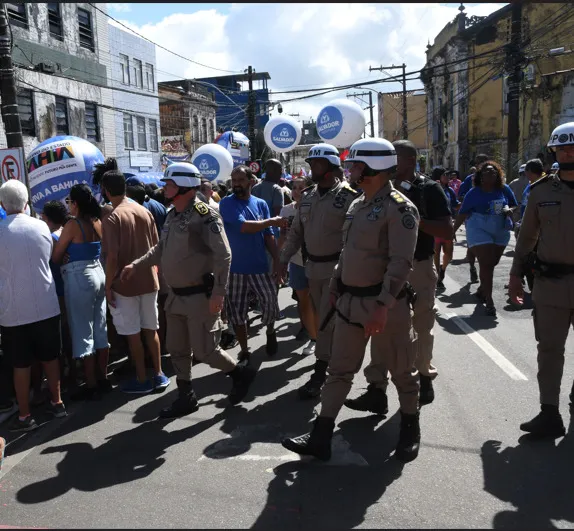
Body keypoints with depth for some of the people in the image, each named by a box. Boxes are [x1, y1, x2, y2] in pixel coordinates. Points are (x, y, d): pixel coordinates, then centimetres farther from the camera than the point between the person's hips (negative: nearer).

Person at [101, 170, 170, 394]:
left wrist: (108, 286, -8)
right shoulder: (145, 212, 2)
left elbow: (112, 258, -18)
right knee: (151, 328, 14)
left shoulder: (112, 219, -16)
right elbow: (156, 248, 7)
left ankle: (142, 380, 15)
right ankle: (159, 375, 22)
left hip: (124, 284, -5)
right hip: (149, 280, 6)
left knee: (133, 333, 6)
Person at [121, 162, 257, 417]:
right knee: (177, 350, 14)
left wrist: (218, 292, -25)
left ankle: (241, 374, 23)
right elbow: (161, 249, 19)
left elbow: (223, 255, -21)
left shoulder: (204, 214, -18)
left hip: (201, 296, -9)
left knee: (204, 351, -2)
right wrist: (136, 265, 8)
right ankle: (186, 398, 29)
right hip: (176, 296, 9)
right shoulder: (173, 215, 9)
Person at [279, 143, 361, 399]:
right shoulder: (308, 197, 8)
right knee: (324, 318, 17)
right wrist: (282, 261, 7)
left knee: (326, 321, -4)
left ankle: (320, 371, 6)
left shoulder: (348, 197, -13)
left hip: (336, 269, -7)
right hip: (312, 267, 7)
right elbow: (296, 233, 12)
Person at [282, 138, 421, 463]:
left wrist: (383, 306, -26)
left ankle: (411, 431, 32)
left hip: (385, 303, -8)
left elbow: (401, 263, -21)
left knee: (401, 369, 11)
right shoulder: (358, 205, 12)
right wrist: (336, 289, 19)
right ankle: (321, 438, 18)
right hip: (350, 302, 8)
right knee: (339, 370, 10)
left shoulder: (399, 207, -14)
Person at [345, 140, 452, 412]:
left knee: (421, 326, 11)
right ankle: (377, 390, 6)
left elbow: (447, 231, -13)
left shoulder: (429, 189, -5)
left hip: (419, 267, -4)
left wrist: (414, 218, -24)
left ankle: (424, 377, 32)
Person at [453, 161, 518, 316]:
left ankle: (481, 290, 37)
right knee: (486, 264, -11)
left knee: (492, 263, 14)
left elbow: (515, 206, 11)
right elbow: (463, 214, -4)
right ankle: (489, 302, -8)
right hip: (479, 230, -4)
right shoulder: (474, 193, -6)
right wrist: (452, 231, -9)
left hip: (501, 231, 4)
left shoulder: (504, 190, 2)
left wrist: (510, 210, -12)